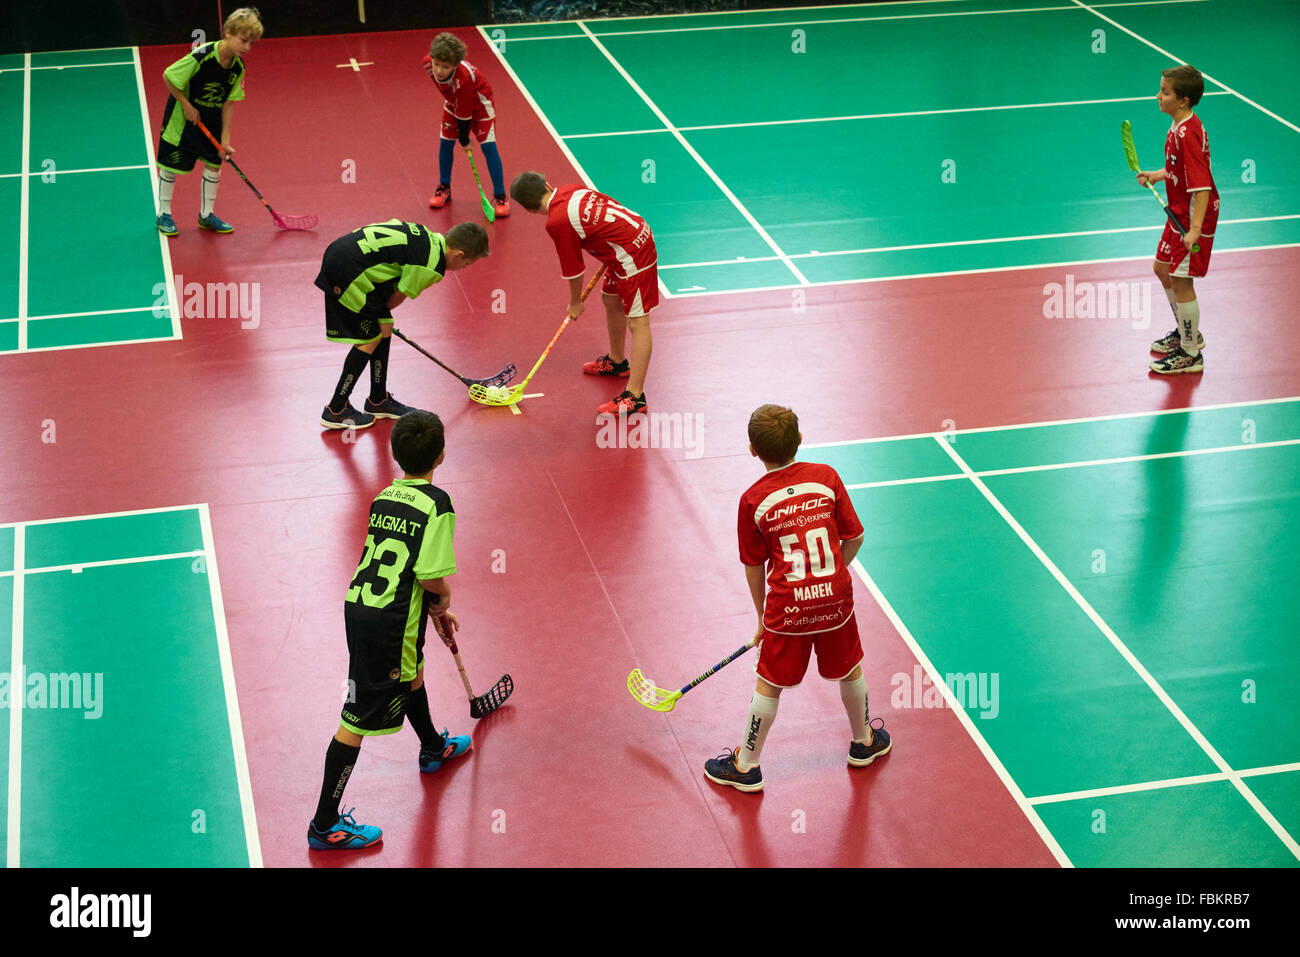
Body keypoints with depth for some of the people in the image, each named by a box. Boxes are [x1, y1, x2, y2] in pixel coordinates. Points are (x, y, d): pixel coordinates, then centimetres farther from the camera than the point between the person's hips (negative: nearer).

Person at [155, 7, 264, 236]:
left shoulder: (238, 67, -11)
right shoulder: (201, 57, -31)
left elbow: (228, 103, -5)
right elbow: (168, 76, -21)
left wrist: (225, 139, -7)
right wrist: (186, 105, -18)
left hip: (211, 119, 5)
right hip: (182, 119, -5)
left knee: (214, 164, 6)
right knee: (170, 165, 4)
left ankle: (206, 215, 23)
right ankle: (164, 215, 22)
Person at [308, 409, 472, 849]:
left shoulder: (385, 496, 8)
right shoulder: (437, 505, -15)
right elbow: (432, 576, -21)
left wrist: (436, 610, 25)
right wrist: (443, 600, 3)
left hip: (359, 603, 8)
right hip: (389, 620, -8)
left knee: (411, 672, 34)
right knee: (358, 718, 0)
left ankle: (434, 748, 62)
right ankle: (325, 825, 8)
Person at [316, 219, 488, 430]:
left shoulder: (426, 234, 11)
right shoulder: (433, 268, -15)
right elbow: (396, 299, -6)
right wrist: (380, 310, 17)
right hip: (347, 268, -10)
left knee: (385, 328, 17)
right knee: (370, 339, -1)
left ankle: (378, 400, 29)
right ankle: (336, 411, 6)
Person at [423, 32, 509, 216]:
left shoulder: (462, 78, -45)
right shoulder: (428, 63, -27)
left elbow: (464, 112, -32)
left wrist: (464, 138, -20)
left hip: (478, 103, -6)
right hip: (454, 101, 6)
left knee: (488, 145, -12)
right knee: (445, 142, 6)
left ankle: (500, 196, -6)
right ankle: (444, 188, 24)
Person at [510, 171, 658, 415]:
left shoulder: (557, 222, -18)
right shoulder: (574, 189, 4)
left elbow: (573, 270, -8)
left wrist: (575, 303, 9)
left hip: (632, 255, -10)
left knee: (638, 322, -9)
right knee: (611, 301, 27)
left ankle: (635, 397, -9)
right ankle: (617, 362, 47)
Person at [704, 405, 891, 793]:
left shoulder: (753, 499, -8)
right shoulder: (826, 477, -4)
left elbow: (754, 567, 0)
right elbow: (854, 537, 2)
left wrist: (762, 617, 13)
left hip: (788, 607, -2)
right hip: (835, 598, 2)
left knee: (769, 685, 10)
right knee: (849, 670, 23)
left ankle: (746, 766, 23)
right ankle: (864, 742, 45)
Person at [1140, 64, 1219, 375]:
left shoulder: (1188, 134, -27)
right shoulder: (1179, 127, 4)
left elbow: (1201, 185, -30)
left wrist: (1195, 229, -34)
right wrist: (1157, 175, 11)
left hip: (1194, 217, -10)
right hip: (1179, 213, 10)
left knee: (1180, 281, -2)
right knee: (1162, 268, 22)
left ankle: (1191, 355, 11)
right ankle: (1187, 332, 40)